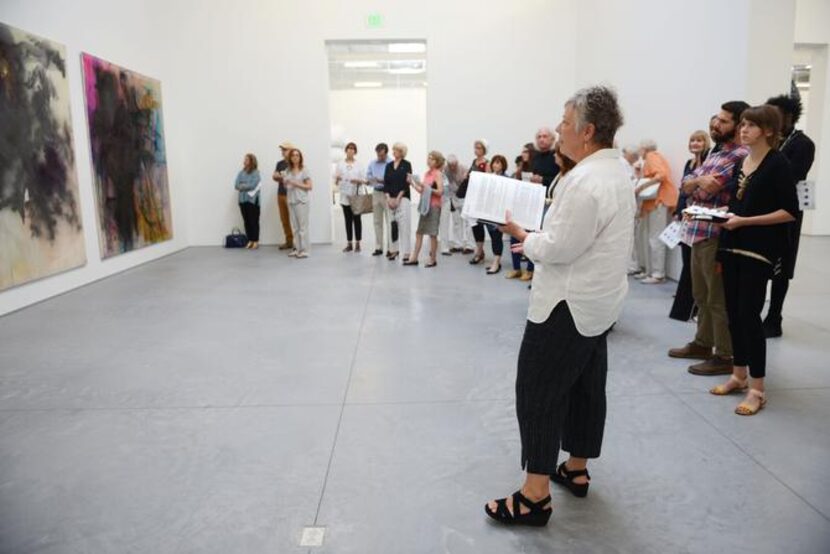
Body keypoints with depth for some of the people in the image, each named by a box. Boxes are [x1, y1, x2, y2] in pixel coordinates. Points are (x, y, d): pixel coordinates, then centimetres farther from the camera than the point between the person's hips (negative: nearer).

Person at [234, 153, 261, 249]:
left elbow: (253, 185, -15)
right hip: (242, 199, 5)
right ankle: (250, 240, 14)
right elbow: (236, 185, 3)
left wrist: (243, 186, -3)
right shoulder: (241, 173, 11)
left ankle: (256, 241, 4)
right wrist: (246, 187, -11)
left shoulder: (256, 172, -4)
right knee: (246, 221, 7)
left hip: (252, 200, -5)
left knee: (254, 221, -2)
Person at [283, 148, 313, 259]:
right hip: (291, 201, 6)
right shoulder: (287, 171, 12)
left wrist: (296, 184, -14)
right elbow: (286, 186, 19)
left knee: (302, 226, -6)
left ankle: (304, 250, -4)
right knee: (294, 226, 6)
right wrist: (284, 181, -2)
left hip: (301, 201, -6)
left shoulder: (304, 170, -3)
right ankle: (298, 249, 12)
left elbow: (309, 186, -7)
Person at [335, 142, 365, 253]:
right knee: (348, 220, 5)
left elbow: (363, 180, 2)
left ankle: (357, 243, 6)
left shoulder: (359, 164, 3)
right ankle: (349, 244, 10)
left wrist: (357, 180, -17)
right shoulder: (340, 164, 7)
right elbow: (335, 179, 8)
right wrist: (337, 179, -14)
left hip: (356, 195, -2)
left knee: (356, 219, 1)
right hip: (345, 195, 2)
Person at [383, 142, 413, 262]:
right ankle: (394, 250, 15)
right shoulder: (389, 166, 13)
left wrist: (398, 198, -12)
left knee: (404, 224, -8)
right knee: (392, 224, 5)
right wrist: (388, 198, -5)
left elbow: (406, 183, -7)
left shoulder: (406, 165, 0)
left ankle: (406, 252, -7)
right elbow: (385, 183, 8)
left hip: (402, 198, -4)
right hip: (390, 199, 4)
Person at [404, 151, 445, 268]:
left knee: (432, 233, -2)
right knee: (419, 232, 8)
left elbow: (440, 192, -16)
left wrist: (426, 186, -18)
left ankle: (433, 259, 7)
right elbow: (422, 191, 14)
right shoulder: (426, 173, 13)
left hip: (434, 206, -7)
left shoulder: (438, 174, -7)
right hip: (425, 205, 7)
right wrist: (412, 183, 4)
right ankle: (414, 258, 13)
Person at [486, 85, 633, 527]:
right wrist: (538, 238, 9)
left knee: (538, 392, -2)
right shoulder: (616, 172, 11)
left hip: (569, 305, -10)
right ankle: (577, 469, 34)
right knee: (585, 387, 18)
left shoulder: (585, 180, -23)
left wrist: (523, 237, -7)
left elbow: (559, 248, -24)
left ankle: (536, 496, 7)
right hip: (598, 300, 11)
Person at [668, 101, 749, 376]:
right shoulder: (716, 153, 17)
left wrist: (695, 183, -1)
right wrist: (699, 180, -12)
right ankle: (703, 343, 32)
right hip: (699, 233, 9)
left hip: (716, 236, -9)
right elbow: (686, 183, 9)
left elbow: (706, 190, -20)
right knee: (701, 295, 18)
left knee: (719, 299, -1)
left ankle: (725, 357, 9)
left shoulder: (740, 156, -13)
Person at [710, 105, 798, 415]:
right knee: (733, 312, 10)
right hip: (732, 246, 7)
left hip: (759, 250, -7)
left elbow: (790, 211, -14)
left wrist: (744, 221, -18)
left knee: (749, 314, -6)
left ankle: (757, 389, 4)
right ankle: (738, 375, 24)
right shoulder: (741, 161, 12)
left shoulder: (777, 164, -9)